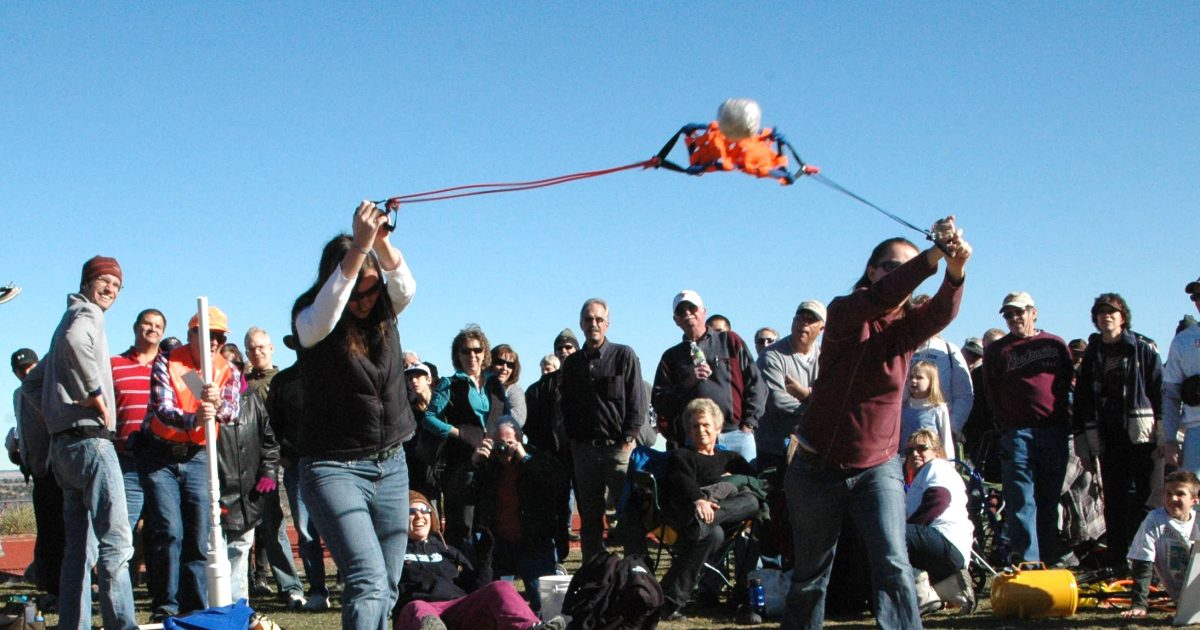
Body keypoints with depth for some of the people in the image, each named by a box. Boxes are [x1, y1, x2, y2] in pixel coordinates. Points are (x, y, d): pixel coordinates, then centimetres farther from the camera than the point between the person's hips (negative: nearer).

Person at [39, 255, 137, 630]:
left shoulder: (71, 318, 26)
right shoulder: (87, 313, -2)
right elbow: (74, 341, -28)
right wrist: (95, 395, -21)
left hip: (63, 443, 10)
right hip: (89, 438, -10)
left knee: (80, 547, 11)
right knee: (116, 541, -15)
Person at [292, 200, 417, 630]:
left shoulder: (383, 311, 3)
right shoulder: (310, 320, -8)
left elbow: (406, 287, -17)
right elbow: (323, 315, -31)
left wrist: (382, 244, -37)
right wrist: (359, 247, -40)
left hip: (391, 466, 5)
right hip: (335, 468, -5)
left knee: (387, 587, 7)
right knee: (368, 580, -20)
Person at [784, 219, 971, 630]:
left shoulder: (907, 329, -1)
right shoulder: (845, 314, -8)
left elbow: (942, 311, -23)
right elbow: (878, 299, -31)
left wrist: (956, 269, -45)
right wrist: (933, 256, -45)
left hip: (878, 467, 2)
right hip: (818, 467, -2)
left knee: (892, 564, -16)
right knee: (811, 573, 9)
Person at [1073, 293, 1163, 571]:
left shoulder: (1143, 348, 4)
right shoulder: (1092, 354, 15)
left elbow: (1160, 390, -1)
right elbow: (1082, 399, 16)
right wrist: (1083, 443, 10)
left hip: (1140, 434, -3)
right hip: (1107, 438, 3)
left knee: (1142, 497, -7)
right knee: (1114, 501, 3)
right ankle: (1117, 562, 7)